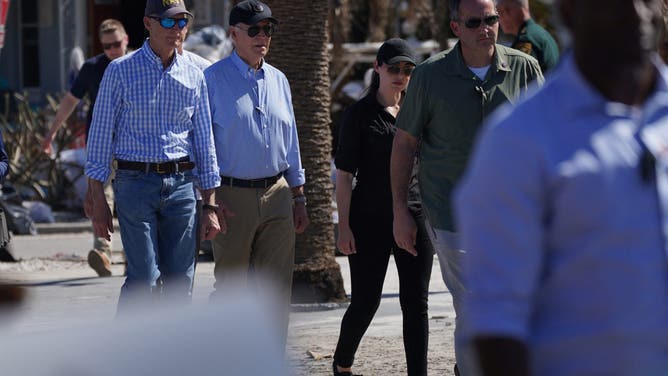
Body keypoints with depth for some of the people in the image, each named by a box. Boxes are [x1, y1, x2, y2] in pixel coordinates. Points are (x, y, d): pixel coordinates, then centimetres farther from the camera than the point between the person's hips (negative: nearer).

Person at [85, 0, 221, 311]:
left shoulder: (194, 76, 10)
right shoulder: (121, 71, 0)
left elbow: (204, 141, 13)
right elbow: (101, 134, 1)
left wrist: (210, 205, 8)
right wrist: (98, 201, -4)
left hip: (181, 185, 4)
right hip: (136, 181, -4)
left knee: (181, 280, 3)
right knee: (143, 277, -11)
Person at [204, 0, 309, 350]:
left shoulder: (278, 81, 13)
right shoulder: (213, 79, -4)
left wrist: (298, 197, 16)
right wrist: (209, 199, -12)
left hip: (277, 194, 5)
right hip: (232, 196, -5)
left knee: (276, 289, 5)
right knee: (230, 289, 1)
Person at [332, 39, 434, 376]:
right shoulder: (360, 114, -3)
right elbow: (344, 174, -4)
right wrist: (344, 226, -10)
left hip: (414, 217, 3)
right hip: (371, 219, -3)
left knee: (416, 304, 2)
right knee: (365, 302, 3)